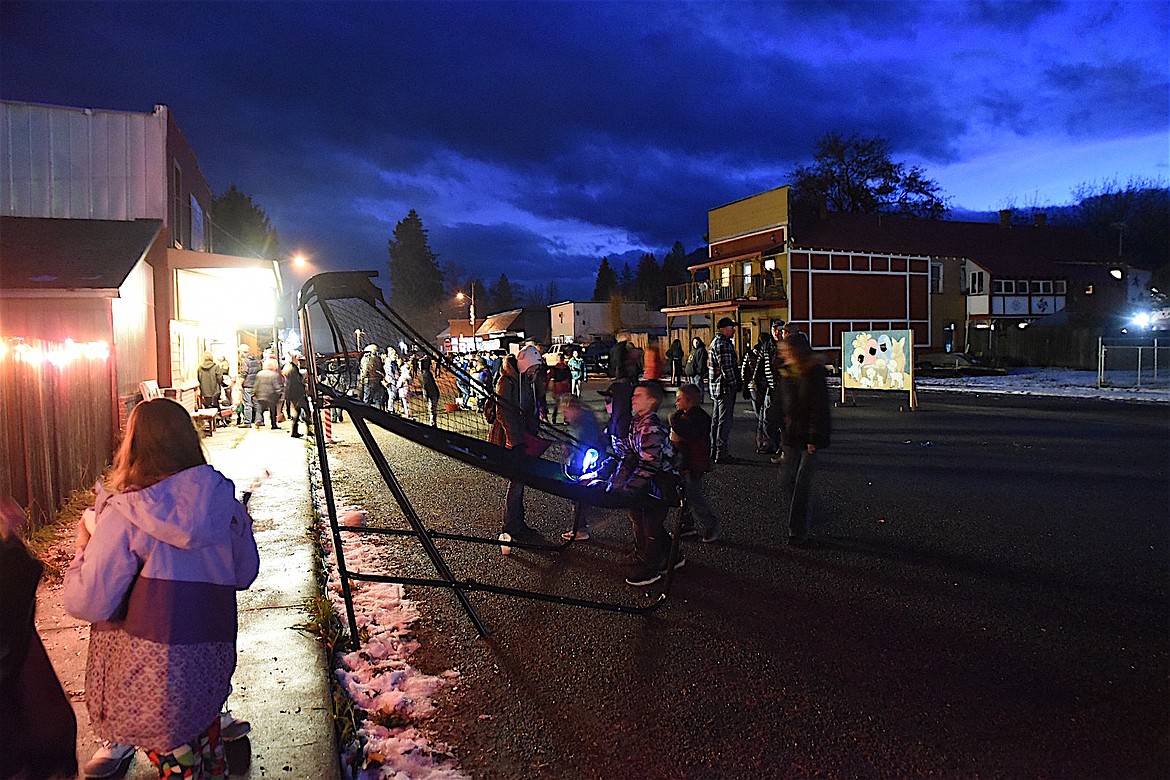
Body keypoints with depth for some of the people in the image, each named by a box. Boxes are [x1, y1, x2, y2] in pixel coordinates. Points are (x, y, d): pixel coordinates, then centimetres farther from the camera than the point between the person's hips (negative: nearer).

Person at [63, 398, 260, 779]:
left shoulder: (123, 516, -18)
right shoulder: (225, 503, -5)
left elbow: (88, 603, -15)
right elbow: (244, 574, 7)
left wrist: (84, 544, 0)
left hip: (154, 673, -3)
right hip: (211, 663, 4)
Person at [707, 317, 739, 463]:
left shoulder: (715, 341, 17)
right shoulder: (723, 343, -17)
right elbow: (726, 367, -22)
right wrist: (734, 384, -13)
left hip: (715, 386, 11)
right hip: (725, 387, -11)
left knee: (716, 420, 15)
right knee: (724, 421, -7)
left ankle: (714, 451, 23)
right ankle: (721, 454, -5)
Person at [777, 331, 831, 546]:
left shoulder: (815, 373, -14)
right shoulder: (789, 372, 8)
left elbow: (819, 408, -16)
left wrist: (814, 438, -18)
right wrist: (784, 431, 14)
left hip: (810, 435, -7)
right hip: (792, 434, 7)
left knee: (802, 482, -4)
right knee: (787, 477, 6)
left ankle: (799, 532, 4)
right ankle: (805, 521, 24)